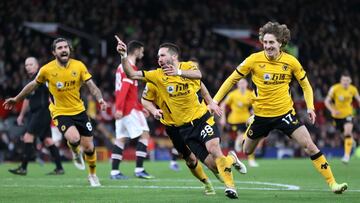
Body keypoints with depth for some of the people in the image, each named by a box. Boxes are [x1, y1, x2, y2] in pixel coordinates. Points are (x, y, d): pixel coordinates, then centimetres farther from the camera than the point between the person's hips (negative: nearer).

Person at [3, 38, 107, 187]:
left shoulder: (79, 66, -6)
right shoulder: (47, 69, -8)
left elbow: (91, 85, -6)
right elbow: (33, 85, 9)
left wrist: (100, 99, -25)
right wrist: (16, 99, 17)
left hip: (79, 111, 2)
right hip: (60, 112, -2)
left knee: (89, 148, 2)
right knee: (74, 138, -28)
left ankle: (92, 174, 31)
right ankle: (76, 153, 10)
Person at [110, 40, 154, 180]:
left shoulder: (122, 66, 19)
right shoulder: (131, 68, -11)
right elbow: (124, 89, -21)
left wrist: (140, 107, 27)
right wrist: (119, 108, -27)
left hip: (122, 110, 9)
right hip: (130, 109, -9)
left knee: (121, 139, 7)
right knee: (144, 135, -5)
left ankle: (114, 171, 3)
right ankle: (139, 169, -10)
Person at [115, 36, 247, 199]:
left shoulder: (188, 66, -5)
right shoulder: (157, 75, 1)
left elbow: (198, 74, -29)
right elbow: (132, 74, -5)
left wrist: (179, 72, -48)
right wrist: (124, 56, -20)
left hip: (202, 117, -2)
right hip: (184, 126, 2)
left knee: (213, 149, -24)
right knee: (210, 161, -4)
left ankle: (229, 185, -15)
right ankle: (230, 160, 27)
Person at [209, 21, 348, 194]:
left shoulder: (291, 61, -8)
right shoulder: (254, 60, -10)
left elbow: (305, 85, 6)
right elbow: (232, 80, -1)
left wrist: (310, 107, -9)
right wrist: (215, 101, -6)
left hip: (285, 113, 0)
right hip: (261, 115, 1)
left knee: (309, 146, -12)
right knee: (247, 152, 13)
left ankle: (332, 183, -7)